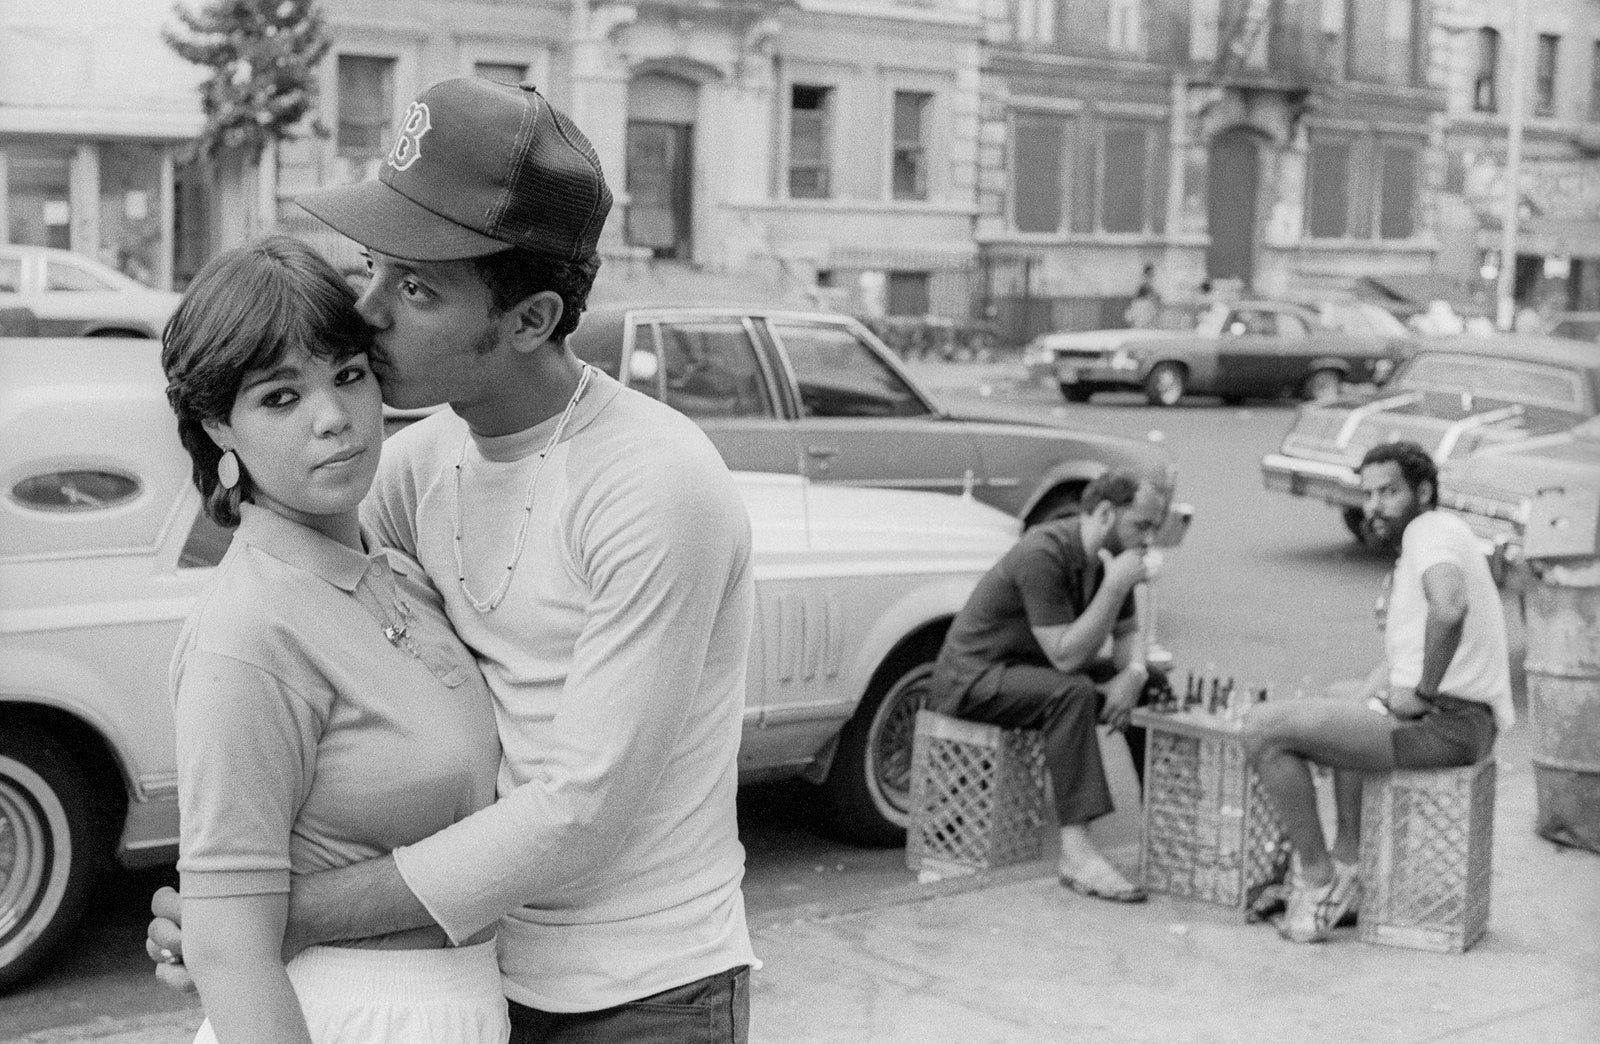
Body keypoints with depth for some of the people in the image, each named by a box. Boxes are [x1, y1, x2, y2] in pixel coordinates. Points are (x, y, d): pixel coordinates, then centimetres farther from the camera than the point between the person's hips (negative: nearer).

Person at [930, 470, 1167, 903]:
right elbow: (1066, 656, -29)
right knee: (1072, 692, -35)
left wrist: (1133, 673, -14)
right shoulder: (1043, 555, -27)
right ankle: (1076, 853, -39)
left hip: (1036, 666, 9)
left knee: (1152, 683, 0)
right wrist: (1115, 587, -32)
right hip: (975, 676, -9)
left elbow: (1128, 632, 8)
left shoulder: (1109, 557, 0)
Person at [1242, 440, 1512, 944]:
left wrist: (1422, 692, -20)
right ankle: (1346, 865, 28)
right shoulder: (1440, 535, 23)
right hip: (1462, 722, 11)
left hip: (1444, 723, -11)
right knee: (1349, 718, 39)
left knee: (1263, 727, -11)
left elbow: (1449, 608, -31)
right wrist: (1379, 692, 12)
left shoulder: (1430, 529, -9)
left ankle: (1317, 878, -1)